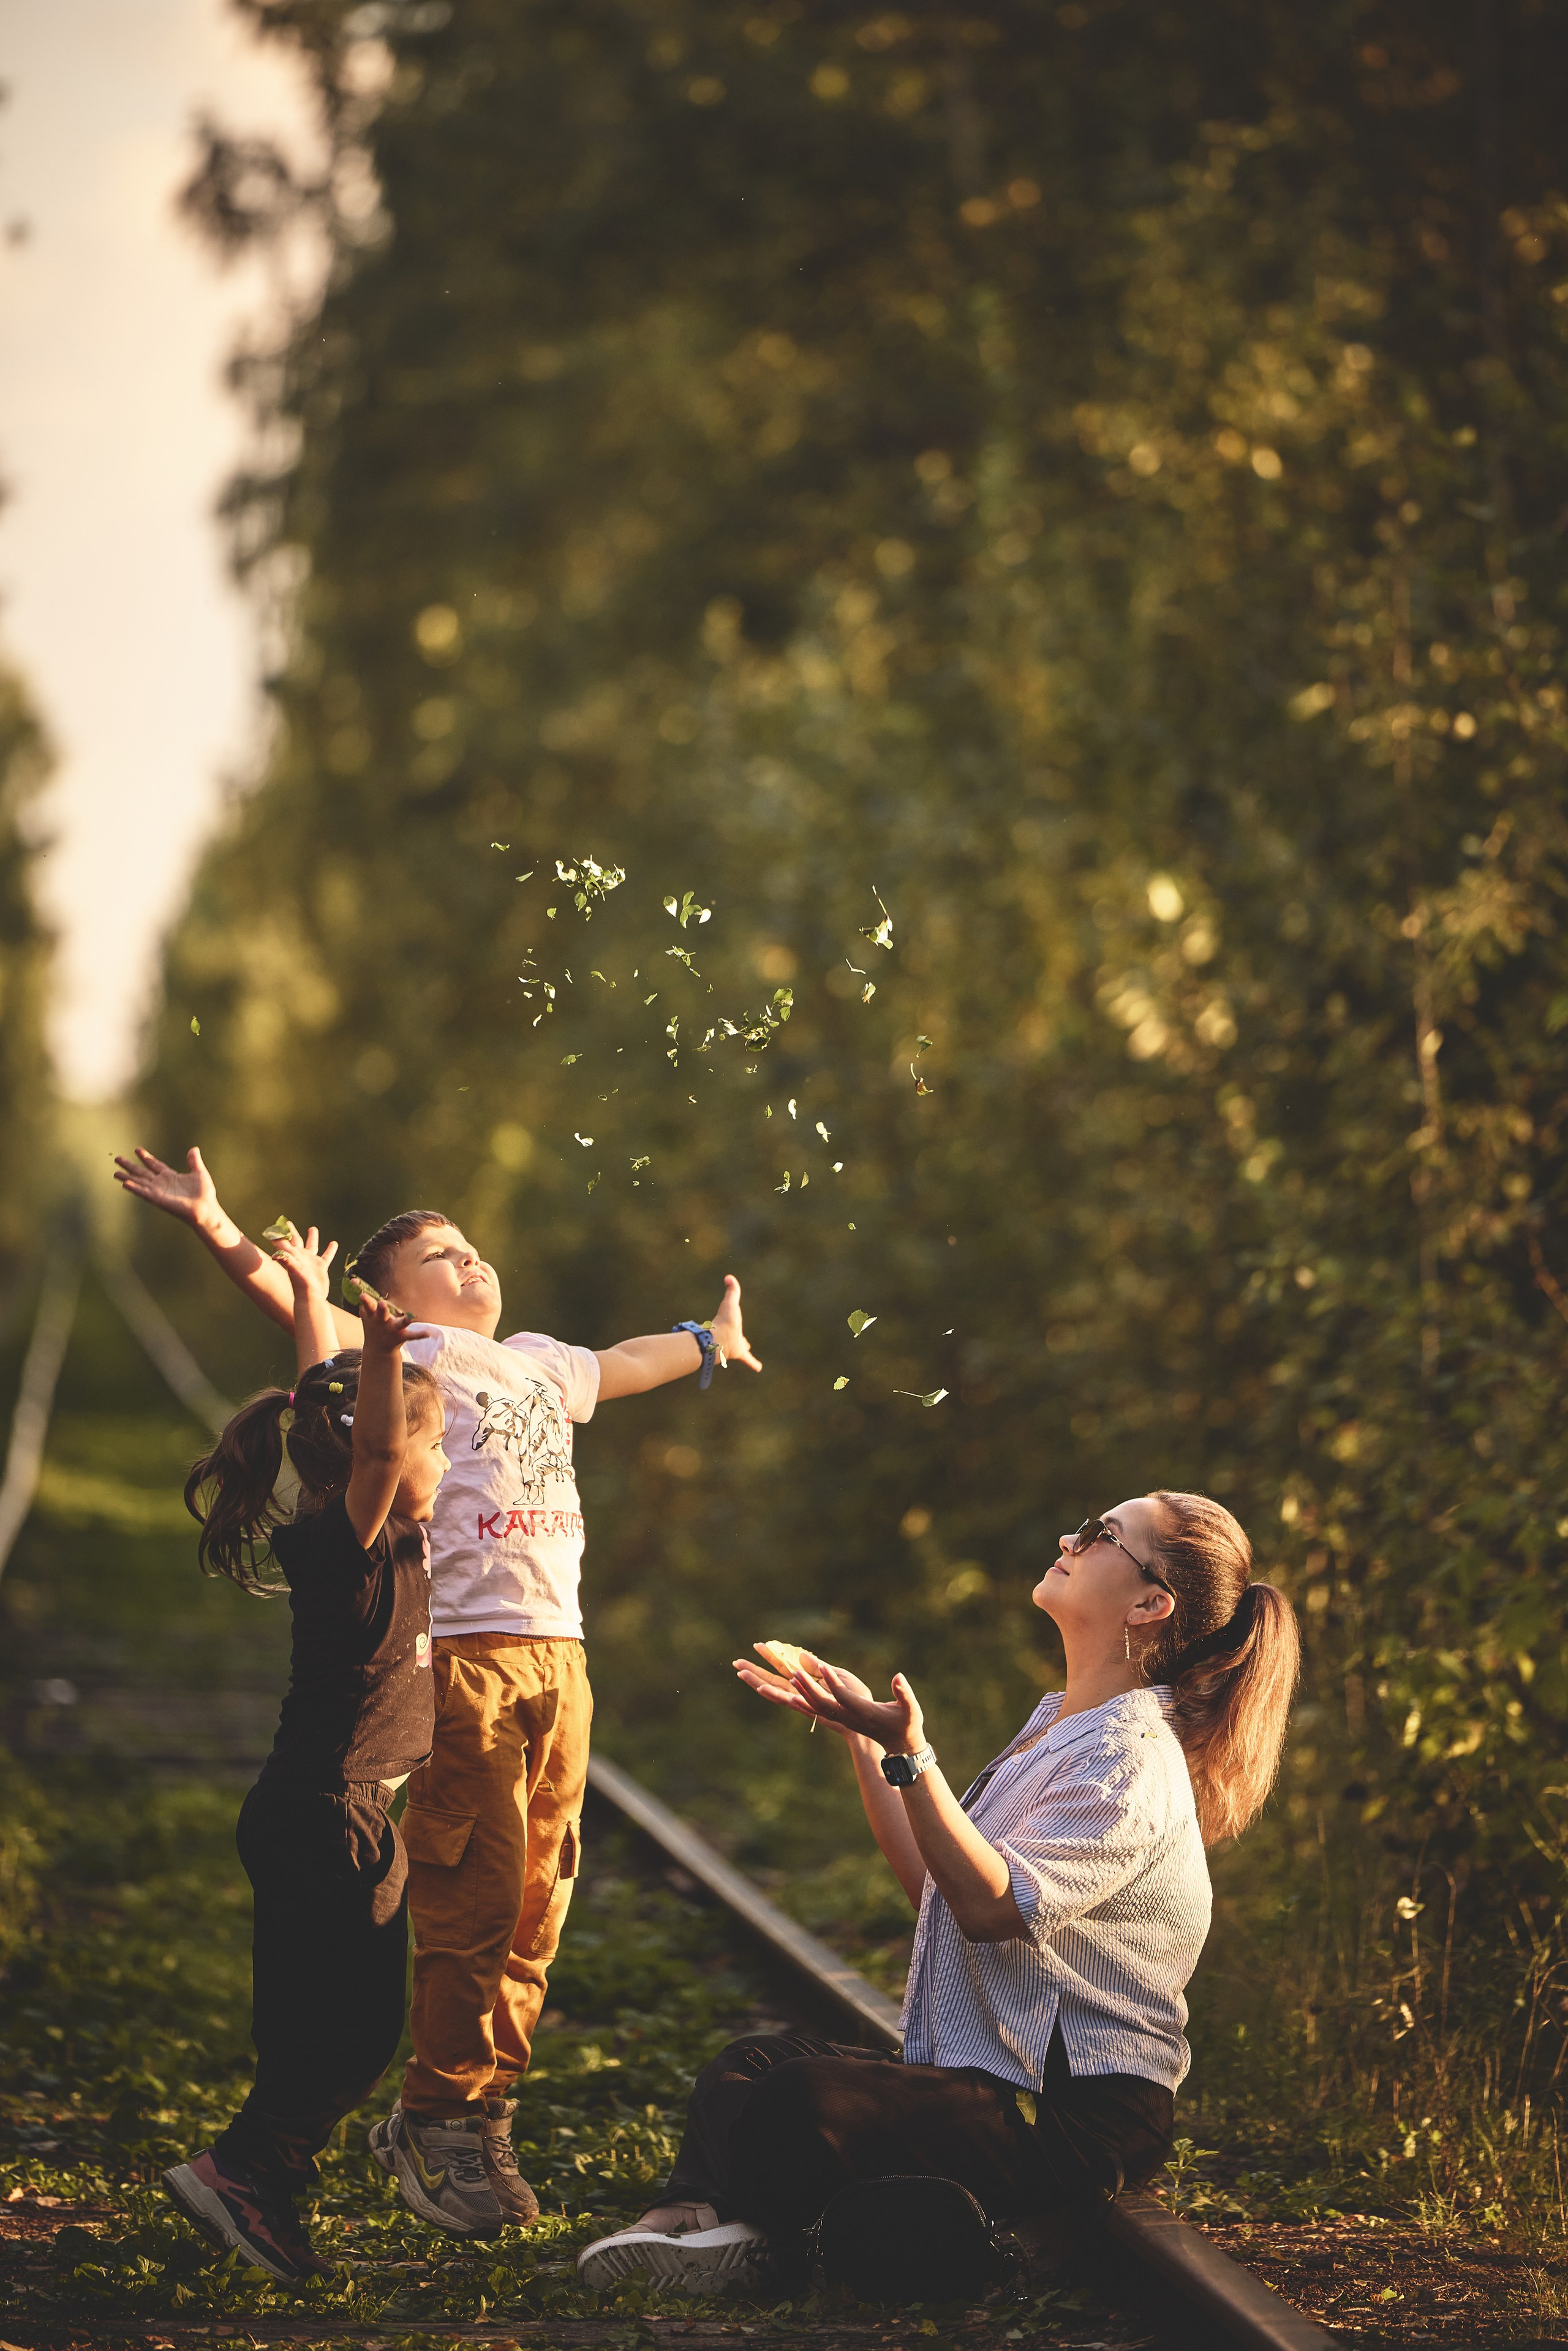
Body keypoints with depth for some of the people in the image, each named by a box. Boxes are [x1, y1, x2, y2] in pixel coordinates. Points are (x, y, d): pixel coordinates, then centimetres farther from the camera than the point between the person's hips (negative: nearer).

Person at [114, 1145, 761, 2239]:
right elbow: (297, 1302, -14)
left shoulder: (541, 1362, 23)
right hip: (459, 1654, -7)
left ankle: (475, 2120, 15)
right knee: (474, 1903, -10)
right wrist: (218, 1230, -30)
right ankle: (443, 2122, 1)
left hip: (557, 1656, 7)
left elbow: (624, 1363, 45)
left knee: (536, 1909, 6)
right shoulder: (409, 1359, 2)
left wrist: (712, 1340, 63)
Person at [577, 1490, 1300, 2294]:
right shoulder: (1058, 1728, 19)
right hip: (1005, 2077, 10)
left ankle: (749, 2235, -5)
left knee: (801, 2104, -29)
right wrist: (863, 1734, 16)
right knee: (753, 2062, -9)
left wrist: (908, 1752, -31)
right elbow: (933, 1881, 18)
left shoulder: (1129, 1759, -14)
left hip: (1084, 2120, -10)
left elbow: (991, 1904, -26)